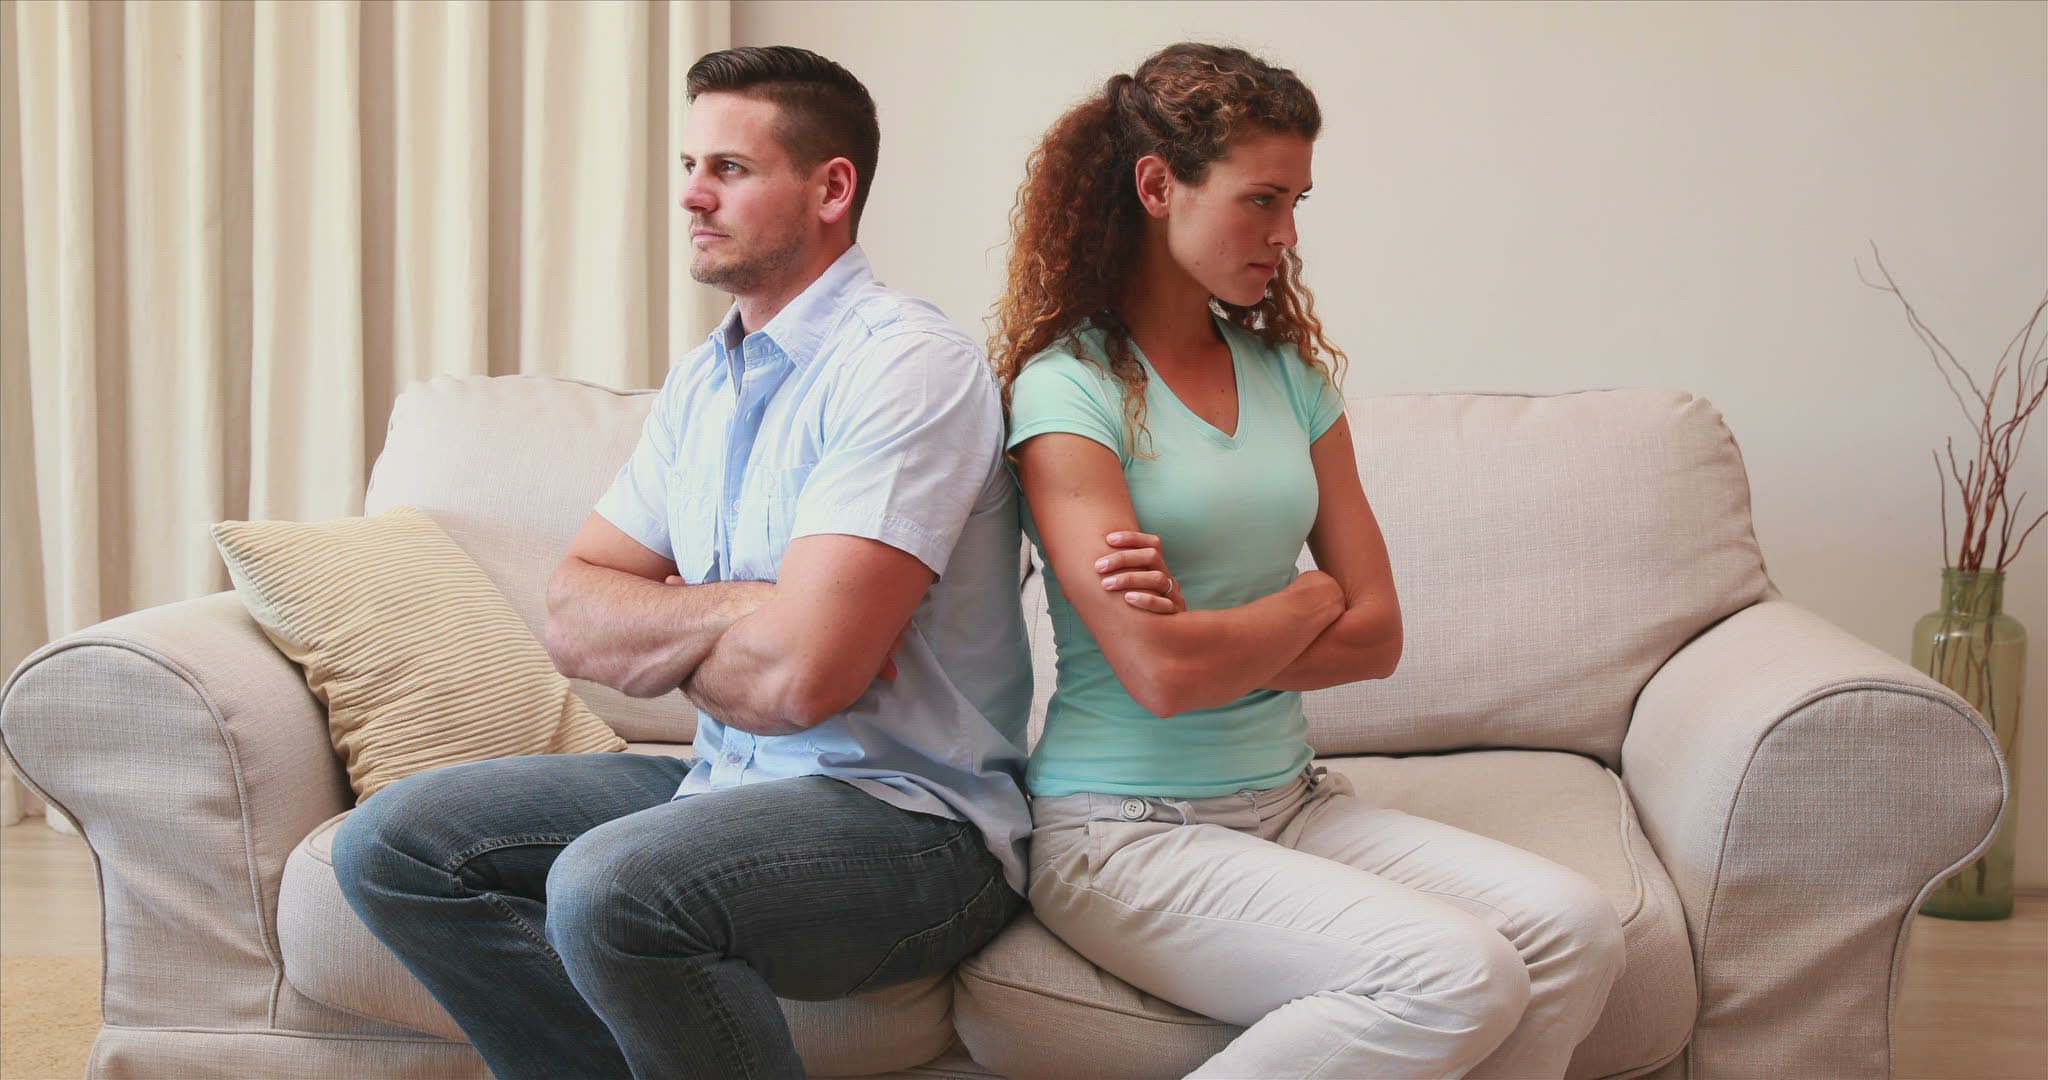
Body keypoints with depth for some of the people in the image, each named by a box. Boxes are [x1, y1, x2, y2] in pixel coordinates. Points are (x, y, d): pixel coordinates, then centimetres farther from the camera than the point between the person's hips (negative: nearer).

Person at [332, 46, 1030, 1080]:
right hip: (729, 782, 9)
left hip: (906, 814, -8)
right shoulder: (703, 376, 12)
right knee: (392, 843, -1)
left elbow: (798, 676, -26)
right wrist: (736, 609, -13)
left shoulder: (908, 365, -16)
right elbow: (573, 621, 5)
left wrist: (664, 643, -4)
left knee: (610, 886, -34)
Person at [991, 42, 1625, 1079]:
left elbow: (1376, 635, 6)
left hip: (1288, 798, 6)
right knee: (1456, 976, -25)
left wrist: (1215, 637, -10)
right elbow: (1160, 673, -19)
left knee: (1573, 931, -16)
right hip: (1129, 828, -6)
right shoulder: (1068, 386, -9)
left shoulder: (1289, 369, 12)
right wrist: (1309, 599, -1)